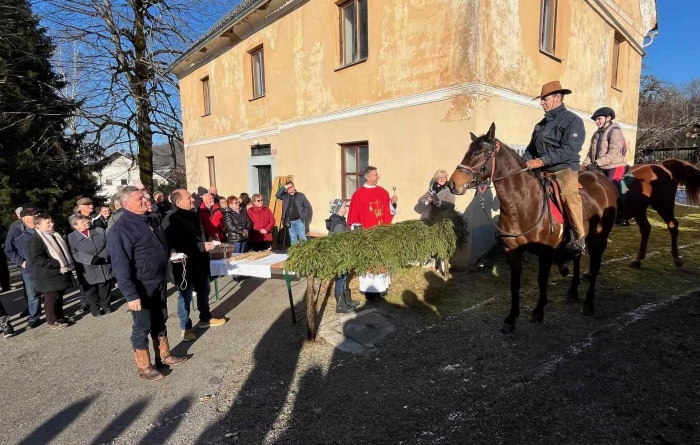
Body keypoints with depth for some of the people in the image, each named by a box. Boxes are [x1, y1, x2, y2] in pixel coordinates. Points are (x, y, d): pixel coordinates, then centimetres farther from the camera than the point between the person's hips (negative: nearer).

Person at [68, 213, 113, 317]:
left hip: (105, 268, 2)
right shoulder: (71, 237, -5)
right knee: (91, 291, 11)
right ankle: (94, 308, 28)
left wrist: (102, 256, -13)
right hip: (88, 272, -2)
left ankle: (106, 305, 30)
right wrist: (91, 258, -23)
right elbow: (74, 254, -13)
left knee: (105, 289, 13)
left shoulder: (100, 231, 4)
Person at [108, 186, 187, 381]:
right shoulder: (120, 229, -20)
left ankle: (164, 356, 34)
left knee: (160, 321, 19)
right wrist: (131, 295, -25)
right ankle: (144, 367, 21)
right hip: (141, 287, -9)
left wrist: (170, 256, 12)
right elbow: (120, 266, -23)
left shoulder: (144, 221, 9)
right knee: (142, 327, 6)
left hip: (157, 283, 9)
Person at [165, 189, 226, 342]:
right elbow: (179, 244, -28)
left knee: (204, 291, 20)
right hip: (184, 264, -9)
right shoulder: (173, 219, -19)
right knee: (186, 296, 4)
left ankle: (205, 319, 38)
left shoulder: (193, 215, 10)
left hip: (199, 261, 9)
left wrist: (207, 243, 10)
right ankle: (185, 327, 20)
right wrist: (202, 246, -27)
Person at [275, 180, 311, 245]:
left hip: (299, 220, -3)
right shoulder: (285, 196, 7)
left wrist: (304, 215, -4)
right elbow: (277, 195, -8)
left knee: (302, 236, -4)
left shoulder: (300, 195, 0)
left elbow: (308, 205, 2)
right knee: (293, 237, 10)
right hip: (289, 221, 3)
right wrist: (284, 187, -12)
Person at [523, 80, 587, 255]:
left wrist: (542, 161, -26)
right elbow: (531, 148, 16)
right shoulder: (542, 123, 16)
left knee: (569, 193, -34)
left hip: (565, 168, -7)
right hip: (542, 170, 7)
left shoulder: (573, 121, -4)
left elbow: (569, 150, -18)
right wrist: (526, 162, -6)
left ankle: (579, 237, -23)